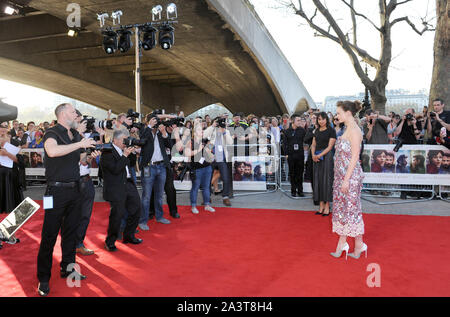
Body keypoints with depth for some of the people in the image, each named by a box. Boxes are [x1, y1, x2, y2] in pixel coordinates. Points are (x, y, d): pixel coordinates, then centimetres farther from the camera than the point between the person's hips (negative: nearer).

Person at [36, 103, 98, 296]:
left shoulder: (75, 135, 12)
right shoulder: (52, 133, -9)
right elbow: (52, 151, -31)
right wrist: (80, 144, -26)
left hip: (73, 189, 7)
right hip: (57, 190, -7)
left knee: (70, 231, 14)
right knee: (50, 235, 0)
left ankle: (67, 268, 27)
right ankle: (43, 279, 10)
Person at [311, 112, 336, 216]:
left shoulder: (331, 131, -4)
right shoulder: (317, 131, 14)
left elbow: (330, 147, -10)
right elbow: (313, 145, 12)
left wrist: (319, 155, -17)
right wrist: (313, 155, -6)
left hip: (326, 156, -6)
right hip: (317, 157, 6)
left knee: (326, 179, -3)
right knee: (318, 179, 5)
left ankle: (327, 206, 3)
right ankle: (321, 205, 12)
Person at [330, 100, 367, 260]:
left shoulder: (355, 131, -16)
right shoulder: (348, 129, 13)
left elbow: (354, 157, -19)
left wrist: (346, 179, -20)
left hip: (351, 176, -9)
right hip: (342, 175, 9)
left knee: (351, 209, 0)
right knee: (342, 207, 12)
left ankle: (359, 245, 15)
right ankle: (341, 244, 20)